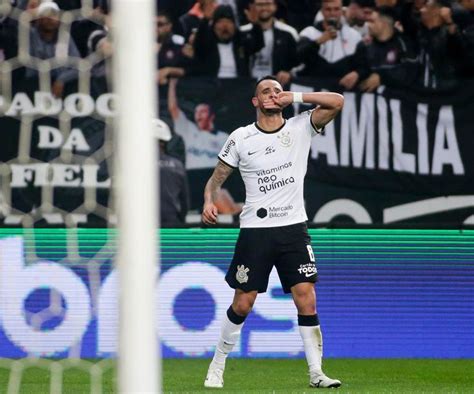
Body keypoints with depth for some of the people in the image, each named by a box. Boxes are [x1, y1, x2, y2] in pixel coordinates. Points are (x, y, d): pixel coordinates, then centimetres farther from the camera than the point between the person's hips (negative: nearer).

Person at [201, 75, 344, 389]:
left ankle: (316, 372, -3)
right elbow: (217, 178, 10)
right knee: (242, 304, 1)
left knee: (306, 299, -8)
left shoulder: (300, 128, 3)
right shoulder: (241, 138, 2)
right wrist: (209, 202, -9)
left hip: (294, 228, 1)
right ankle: (217, 367, 16)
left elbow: (336, 102, -7)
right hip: (255, 230, -1)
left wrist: (295, 97, -10)